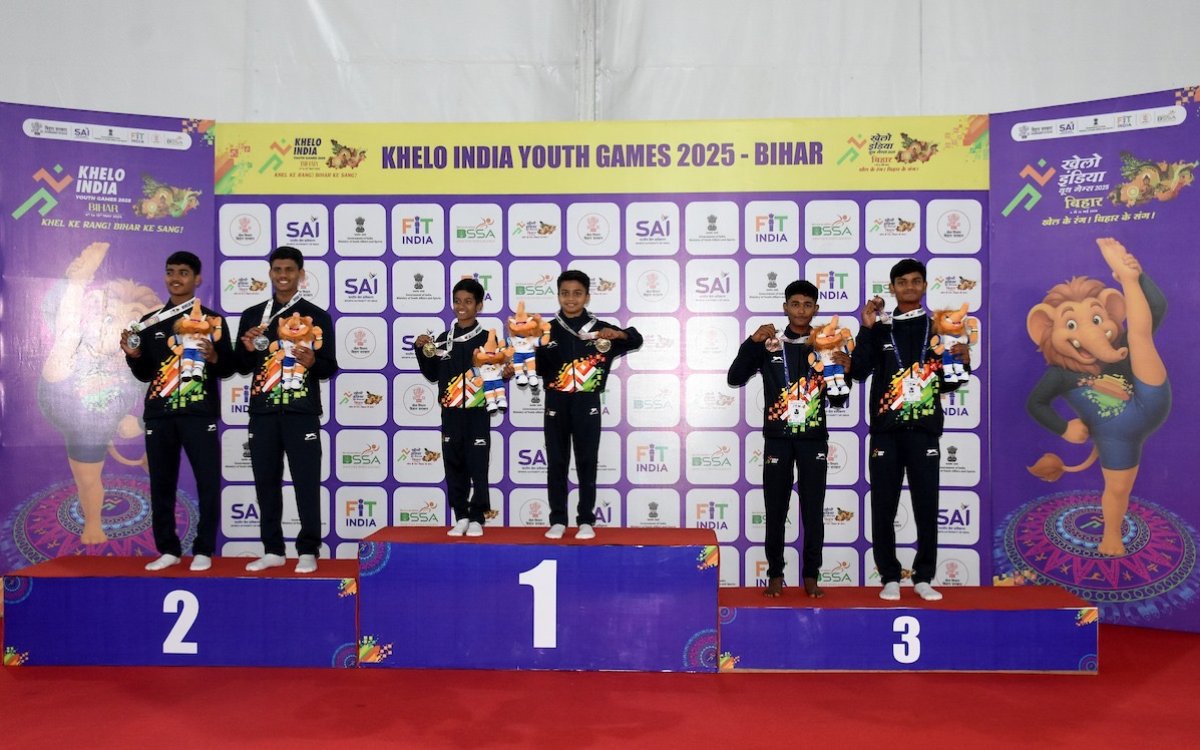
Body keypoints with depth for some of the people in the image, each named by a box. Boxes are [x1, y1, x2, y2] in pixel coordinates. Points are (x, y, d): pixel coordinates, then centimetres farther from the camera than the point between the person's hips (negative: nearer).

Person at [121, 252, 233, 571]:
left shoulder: (212, 320, 5)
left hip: (200, 413, -3)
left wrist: (214, 357, -18)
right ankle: (168, 549, 16)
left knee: (208, 483, -5)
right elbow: (144, 374, 16)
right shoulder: (149, 322, 14)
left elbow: (228, 367, 2)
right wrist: (134, 355, -3)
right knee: (161, 484, 6)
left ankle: (203, 550, 5)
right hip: (158, 414, 4)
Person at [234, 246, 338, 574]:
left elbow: (330, 366, 2)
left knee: (307, 483, -2)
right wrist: (247, 349, -8)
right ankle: (272, 550, 17)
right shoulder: (252, 315, 12)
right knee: (266, 482, 7)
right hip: (263, 412, 3)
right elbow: (242, 367, 13)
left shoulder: (318, 316, 4)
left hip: (302, 412, -3)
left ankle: (308, 551, 5)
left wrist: (313, 362, -19)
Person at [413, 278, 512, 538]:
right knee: (454, 467, 8)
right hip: (451, 414, 4)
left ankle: (477, 518, 10)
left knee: (477, 466, 0)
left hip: (478, 412, -4)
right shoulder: (443, 339, 8)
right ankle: (461, 518, 18)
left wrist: (505, 374, -25)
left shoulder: (487, 339, -2)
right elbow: (432, 374, 12)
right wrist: (421, 350, 1)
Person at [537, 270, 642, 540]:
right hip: (556, 404, 1)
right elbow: (537, 369, 1)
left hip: (587, 404, -1)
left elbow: (637, 340, -1)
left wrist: (618, 334, -20)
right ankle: (558, 520, 12)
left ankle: (586, 521, 11)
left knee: (587, 463, 4)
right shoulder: (548, 330, 4)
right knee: (556, 463, 5)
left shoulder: (600, 329, 2)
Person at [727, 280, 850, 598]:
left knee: (813, 511, 4)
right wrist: (752, 341, -16)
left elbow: (838, 400, 6)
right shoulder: (769, 344, 2)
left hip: (813, 439, 1)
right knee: (775, 510, 5)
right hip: (777, 438, 0)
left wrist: (844, 373, -15)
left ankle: (811, 575, 15)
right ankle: (775, 574, 16)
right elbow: (735, 378, -5)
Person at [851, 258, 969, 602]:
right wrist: (866, 329, -12)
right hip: (886, 430, 0)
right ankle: (890, 578, 12)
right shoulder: (880, 329, 7)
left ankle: (924, 578, 15)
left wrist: (962, 364, -11)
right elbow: (859, 371, -6)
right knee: (883, 508, 2)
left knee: (927, 507, 4)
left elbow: (947, 383, 9)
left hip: (924, 430, 0)